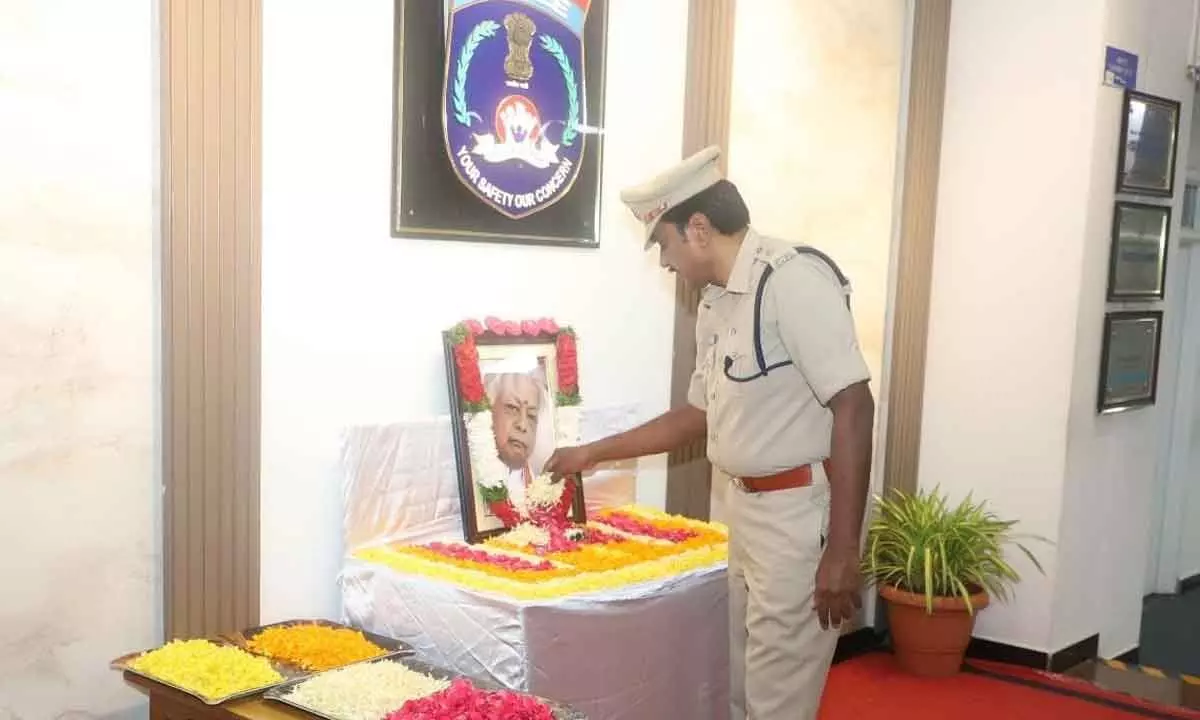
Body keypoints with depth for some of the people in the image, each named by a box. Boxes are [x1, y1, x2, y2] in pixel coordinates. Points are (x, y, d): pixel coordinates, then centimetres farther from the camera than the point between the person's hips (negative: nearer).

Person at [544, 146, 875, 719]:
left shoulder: (793, 278, -17)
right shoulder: (715, 303, 11)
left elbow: (853, 405, -22)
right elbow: (700, 415, 22)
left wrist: (842, 550, -24)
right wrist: (592, 454, 25)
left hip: (798, 512, -9)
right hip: (746, 508, 9)